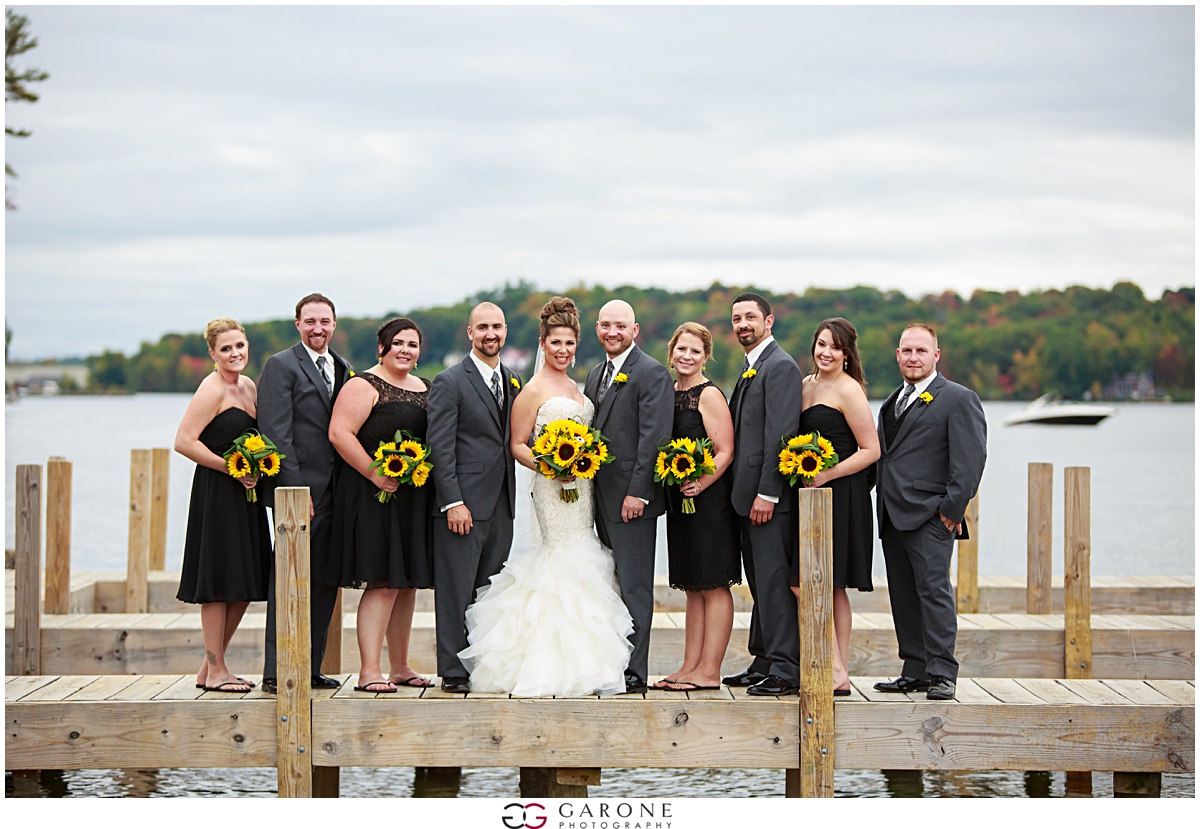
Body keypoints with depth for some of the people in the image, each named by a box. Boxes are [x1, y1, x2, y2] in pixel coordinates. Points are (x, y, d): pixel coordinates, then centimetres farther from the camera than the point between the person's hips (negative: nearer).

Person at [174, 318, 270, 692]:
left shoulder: (249, 387, 14)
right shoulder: (212, 390, -12)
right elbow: (184, 441, -18)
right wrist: (232, 468, -17)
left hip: (245, 493, 9)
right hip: (216, 493, -9)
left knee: (245, 584, 10)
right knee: (220, 582, -5)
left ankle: (211, 668, 19)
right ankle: (214, 671, 4)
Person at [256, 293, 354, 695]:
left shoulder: (342, 369, 17)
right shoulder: (281, 366, -4)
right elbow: (276, 432, -11)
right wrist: (295, 488, -17)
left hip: (334, 492, 7)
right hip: (299, 489, -7)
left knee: (326, 582, 8)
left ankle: (310, 667, 15)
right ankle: (276, 672, -4)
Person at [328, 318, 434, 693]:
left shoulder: (425, 389, 15)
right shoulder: (364, 386, -8)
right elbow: (339, 433, -17)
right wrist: (376, 475, -18)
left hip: (415, 497, 8)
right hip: (374, 495, -8)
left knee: (407, 582, 10)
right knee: (382, 583, -11)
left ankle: (400, 667, 19)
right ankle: (369, 671, -10)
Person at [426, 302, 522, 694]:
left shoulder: (513, 382, 15)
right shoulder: (450, 382, -5)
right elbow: (440, 448, -9)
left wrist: (512, 498, 10)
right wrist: (453, 502, -15)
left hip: (501, 504, 6)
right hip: (463, 504, -6)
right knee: (456, 590, -3)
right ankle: (453, 672, 2)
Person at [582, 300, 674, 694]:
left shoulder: (652, 373, -8)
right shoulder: (595, 375, 18)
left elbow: (653, 438, -15)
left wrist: (637, 492, -19)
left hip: (633, 498, -8)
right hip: (602, 497, 8)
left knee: (634, 587, -5)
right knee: (613, 584, 11)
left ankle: (634, 671, -3)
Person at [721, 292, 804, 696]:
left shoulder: (780, 366, -11)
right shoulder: (751, 368, 20)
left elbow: (781, 434, -18)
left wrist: (767, 493, -21)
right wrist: (744, 492, 15)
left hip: (769, 496, -10)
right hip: (750, 495, 10)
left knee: (774, 581, -9)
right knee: (760, 582, 13)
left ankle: (785, 670, -7)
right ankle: (764, 663, 19)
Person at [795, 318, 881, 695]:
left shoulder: (848, 389, -10)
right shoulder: (806, 385, 15)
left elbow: (871, 449, -12)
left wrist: (826, 475, -16)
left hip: (840, 494, -8)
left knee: (804, 583, -13)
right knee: (832, 590, 8)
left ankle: (835, 669, -9)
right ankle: (841, 675, 11)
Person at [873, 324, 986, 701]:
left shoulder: (959, 399, -2)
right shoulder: (892, 402, 21)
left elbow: (970, 458, -10)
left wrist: (952, 507, -15)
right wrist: (882, 506, 13)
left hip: (930, 516, -7)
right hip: (893, 515, 7)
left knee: (934, 590, -10)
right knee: (903, 596, 8)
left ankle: (942, 673, -7)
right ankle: (915, 671, 14)